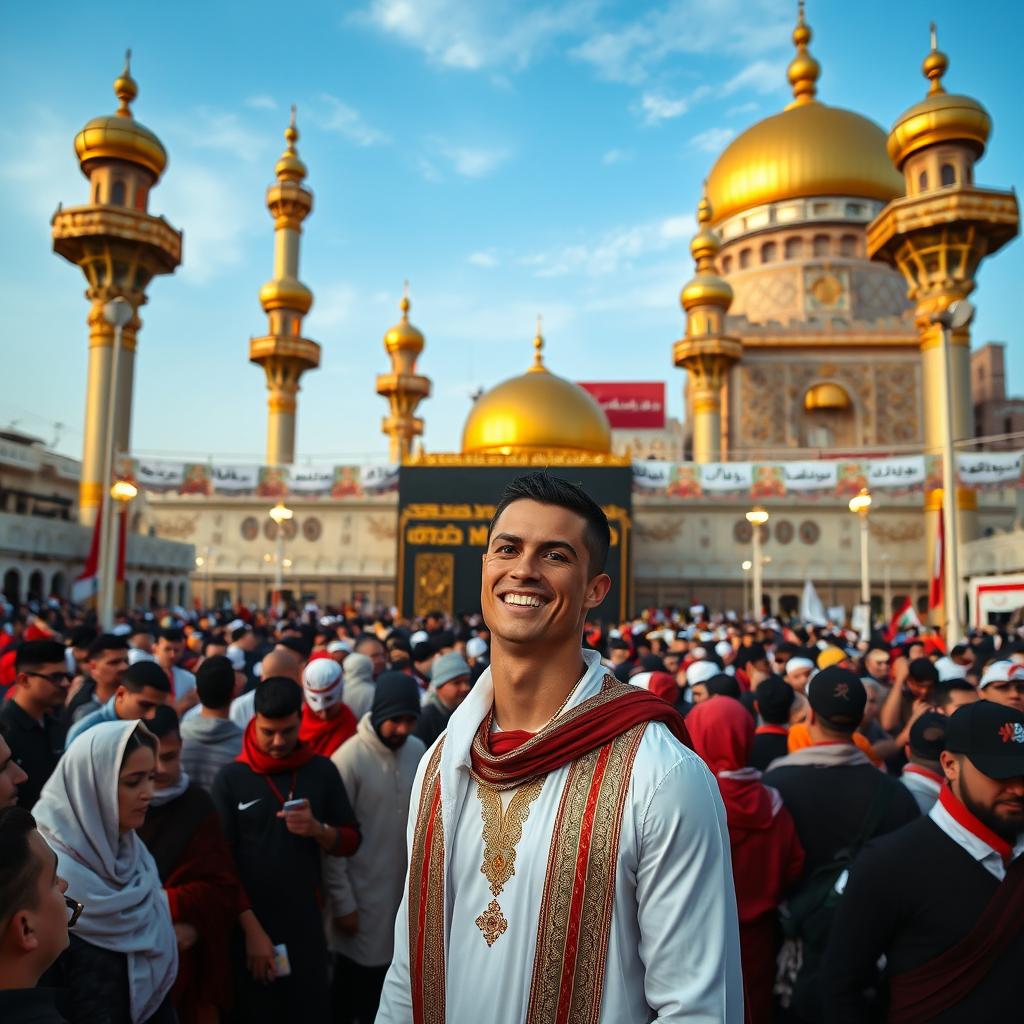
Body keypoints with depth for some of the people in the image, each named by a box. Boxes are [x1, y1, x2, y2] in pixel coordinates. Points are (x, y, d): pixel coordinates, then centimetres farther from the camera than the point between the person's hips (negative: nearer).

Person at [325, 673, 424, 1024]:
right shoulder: (349, 758, -18)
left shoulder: (419, 750, -1)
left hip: (405, 886, 5)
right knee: (354, 975, 11)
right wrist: (342, 902, -11)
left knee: (388, 974, 17)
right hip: (362, 891, -5)